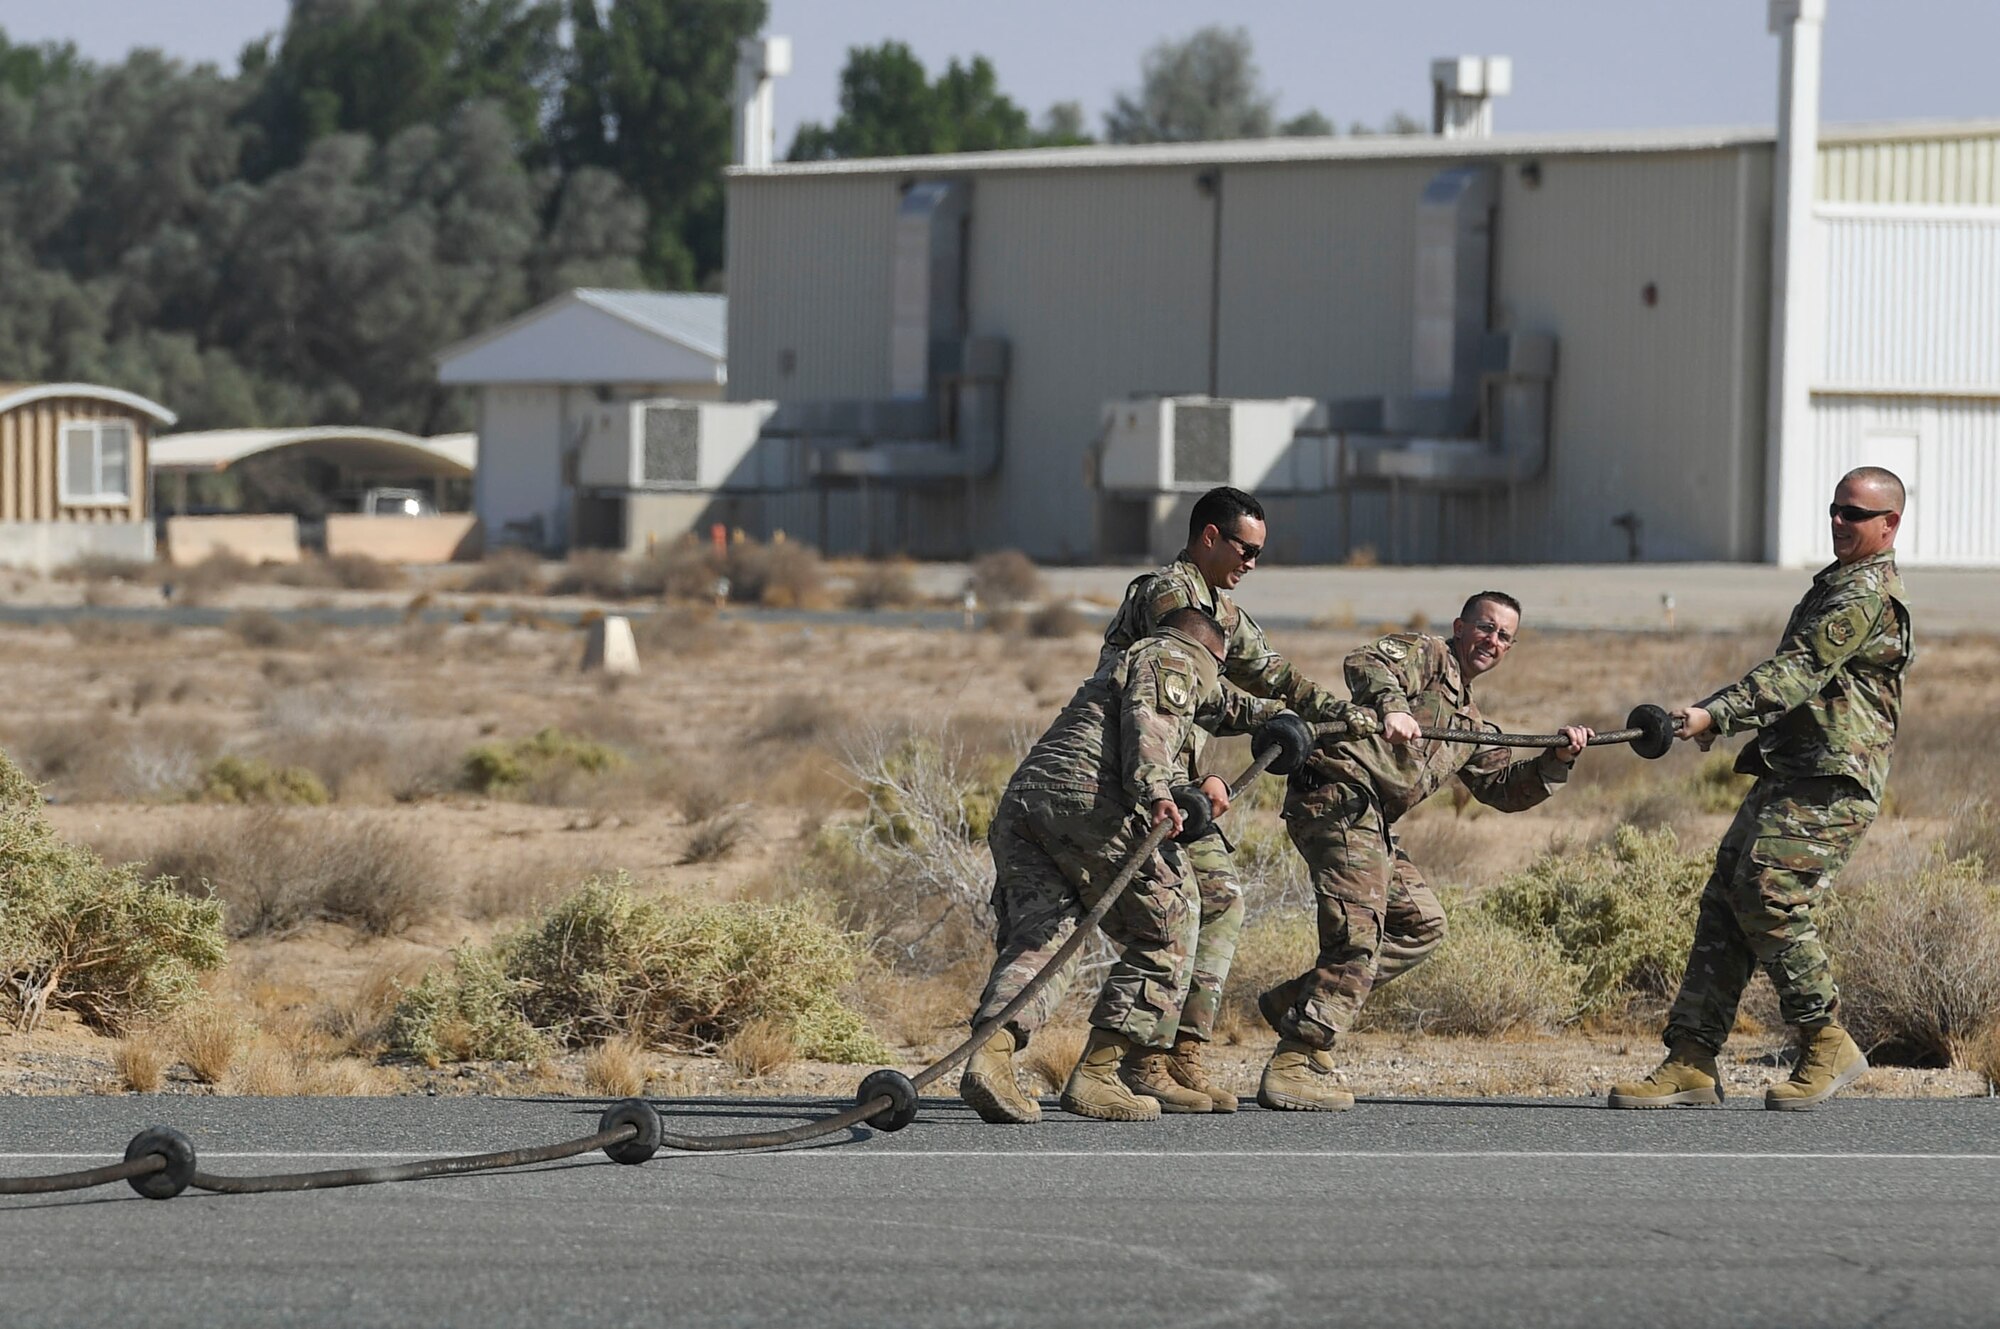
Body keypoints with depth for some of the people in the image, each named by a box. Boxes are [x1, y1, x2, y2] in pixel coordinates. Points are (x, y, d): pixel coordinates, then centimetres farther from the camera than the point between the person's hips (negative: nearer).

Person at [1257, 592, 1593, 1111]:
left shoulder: (1470, 723, 33)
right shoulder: (1427, 654, 6)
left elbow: (1504, 788, 31)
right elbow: (1366, 663, -15)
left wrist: (1555, 760, 14)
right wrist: (1391, 705, -35)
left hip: (1374, 823, 10)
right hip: (1339, 791, -10)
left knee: (1421, 924, 13)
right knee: (1358, 935, -17)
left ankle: (1296, 1002, 12)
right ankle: (1295, 1065, -18)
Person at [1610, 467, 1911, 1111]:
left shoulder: (1869, 595, -9)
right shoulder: (1834, 585, 24)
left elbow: (1800, 671, -20)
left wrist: (1716, 715, -27)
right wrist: (1707, 712, 26)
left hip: (1830, 780, -10)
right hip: (1784, 776, 10)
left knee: (1768, 896, -21)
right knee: (1724, 904, 1)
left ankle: (1827, 1046, -9)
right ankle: (1690, 1063, -2)